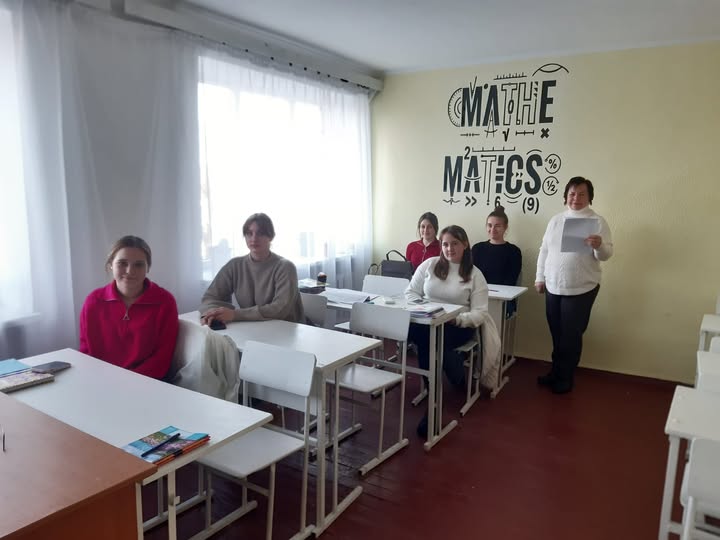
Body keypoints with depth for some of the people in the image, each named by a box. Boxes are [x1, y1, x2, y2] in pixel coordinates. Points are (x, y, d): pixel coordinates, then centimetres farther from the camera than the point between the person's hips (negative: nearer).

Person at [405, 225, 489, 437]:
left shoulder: (475, 274, 2)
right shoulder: (429, 264, 8)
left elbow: (479, 313, -4)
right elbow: (410, 292, 11)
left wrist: (456, 319, -22)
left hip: (457, 325, -2)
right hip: (425, 322, 2)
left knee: (427, 340, -34)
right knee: (424, 337, -36)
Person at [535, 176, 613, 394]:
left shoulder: (598, 221, -5)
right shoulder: (556, 220, 8)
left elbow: (606, 254, -9)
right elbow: (544, 250, 11)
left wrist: (599, 245, -31)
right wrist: (540, 277, 9)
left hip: (581, 289, -4)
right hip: (553, 287, 4)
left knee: (571, 336, 5)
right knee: (556, 334, 15)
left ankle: (565, 378, 20)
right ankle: (556, 371, 30)